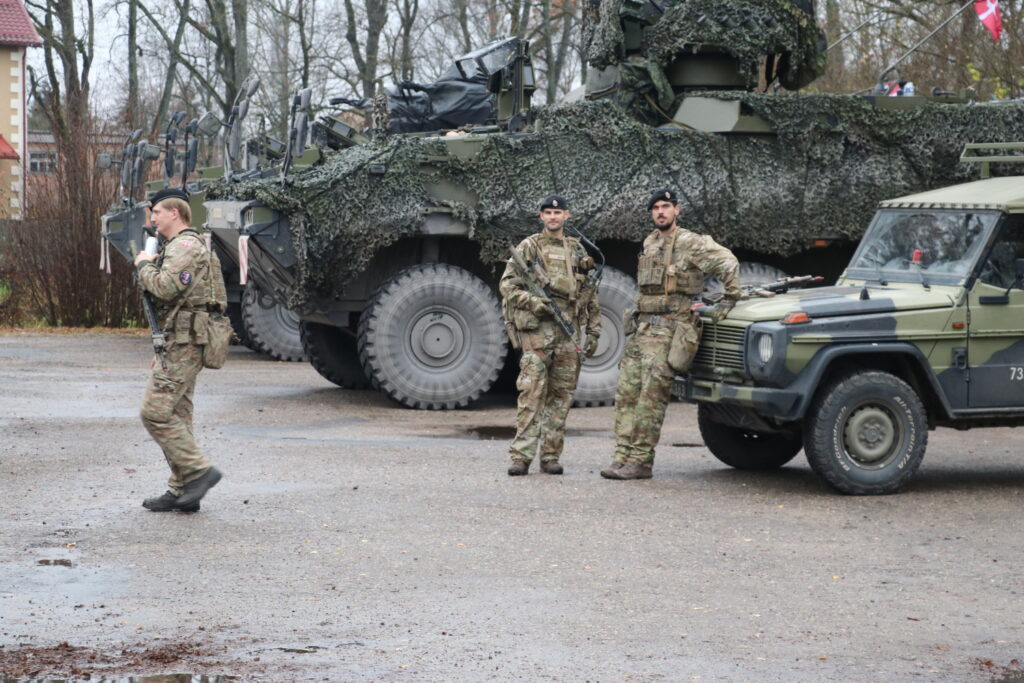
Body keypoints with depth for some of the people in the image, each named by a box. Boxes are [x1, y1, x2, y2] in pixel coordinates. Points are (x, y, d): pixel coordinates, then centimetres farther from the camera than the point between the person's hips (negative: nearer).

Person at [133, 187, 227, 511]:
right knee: (176, 414, 11)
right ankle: (181, 491, 13)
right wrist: (148, 265, 11)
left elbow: (165, 287, -24)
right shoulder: (176, 246, 23)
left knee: (156, 412, -13)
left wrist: (144, 265, -7)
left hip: (182, 342, -11)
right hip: (180, 342, 11)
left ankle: (199, 470, -11)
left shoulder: (185, 245, -12)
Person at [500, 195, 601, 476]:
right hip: (537, 329, -4)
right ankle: (521, 456, -11)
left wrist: (593, 331, 12)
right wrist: (534, 302, -16)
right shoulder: (529, 247, 5)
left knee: (561, 396, 4)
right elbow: (508, 284, -1)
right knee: (531, 394, -10)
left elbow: (591, 294, 19)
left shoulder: (578, 251, 16)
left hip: (570, 331, 4)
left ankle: (550, 456, 9)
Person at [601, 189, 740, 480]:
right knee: (626, 393, 1)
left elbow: (728, 263, -10)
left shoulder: (691, 243, -6)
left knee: (651, 397, -12)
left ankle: (641, 462, -10)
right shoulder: (649, 243, 18)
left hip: (671, 328, -8)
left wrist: (729, 300, -11)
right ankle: (623, 457, 2)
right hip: (643, 326, 8)